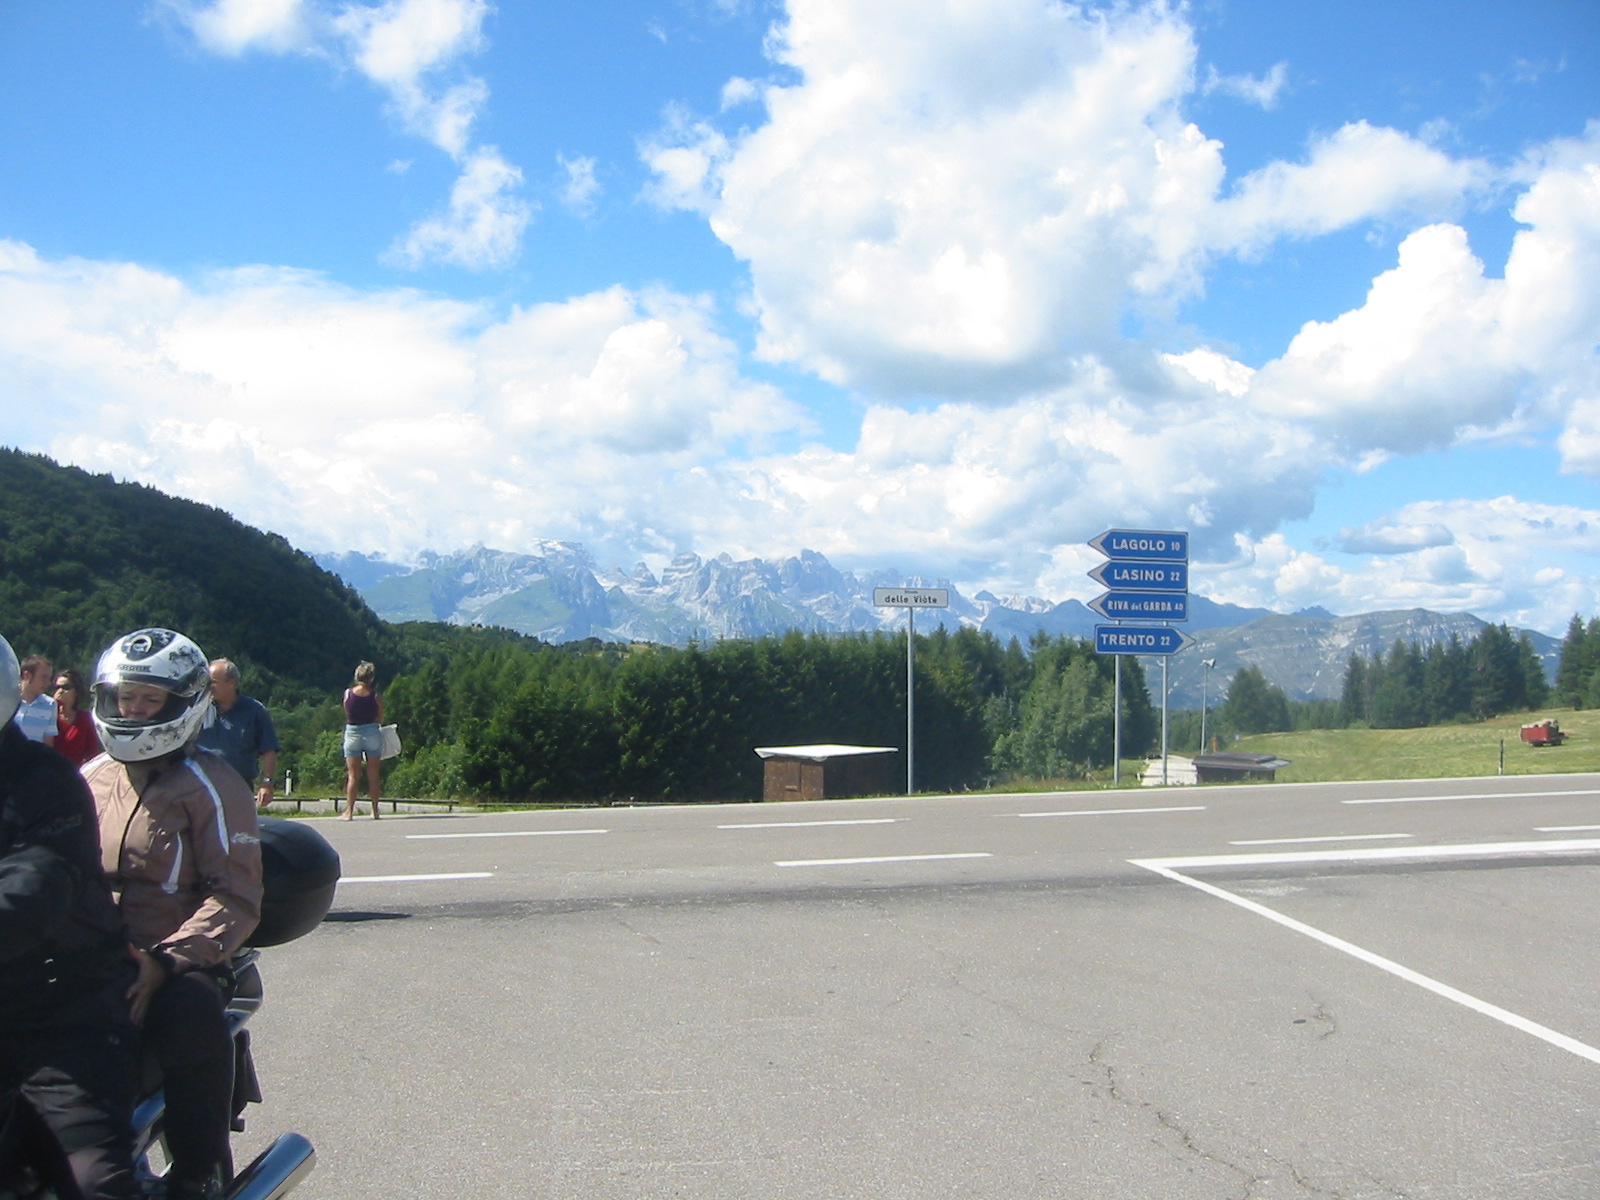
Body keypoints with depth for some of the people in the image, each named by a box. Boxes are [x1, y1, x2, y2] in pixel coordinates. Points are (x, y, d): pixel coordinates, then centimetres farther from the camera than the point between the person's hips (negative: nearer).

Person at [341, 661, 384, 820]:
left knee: (353, 776, 5)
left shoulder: (348, 693, -4)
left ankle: (349, 811, 1)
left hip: (352, 733, 1)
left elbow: (347, 714, 3)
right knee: (373, 775, 7)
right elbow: (380, 720, -1)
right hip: (372, 732, -1)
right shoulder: (376, 696, -7)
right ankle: (375, 811, 10)